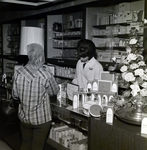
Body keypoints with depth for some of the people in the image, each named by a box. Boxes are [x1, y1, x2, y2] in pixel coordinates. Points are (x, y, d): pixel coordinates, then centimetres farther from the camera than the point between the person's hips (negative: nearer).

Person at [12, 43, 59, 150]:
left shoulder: (18, 73, -11)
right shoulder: (45, 74, -21)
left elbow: (15, 95, -1)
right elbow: (55, 91, -6)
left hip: (24, 117, 4)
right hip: (41, 119, -3)